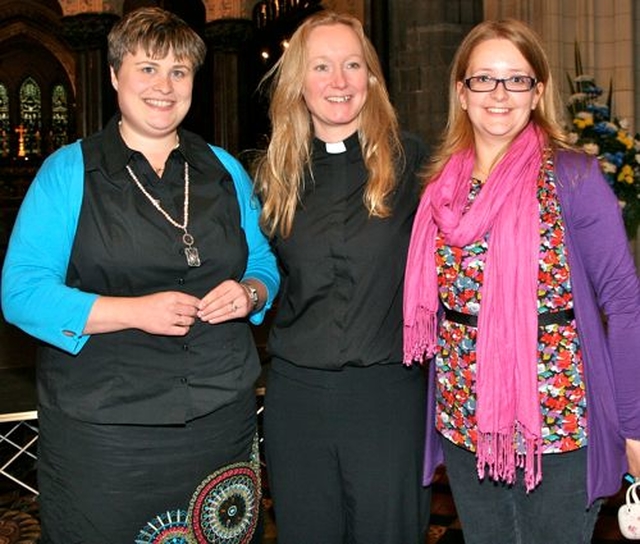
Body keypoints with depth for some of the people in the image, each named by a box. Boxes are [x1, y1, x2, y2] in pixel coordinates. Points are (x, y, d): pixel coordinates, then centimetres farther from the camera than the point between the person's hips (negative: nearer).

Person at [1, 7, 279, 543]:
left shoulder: (224, 170, 11)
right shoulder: (68, 171, -2)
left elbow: (265, 265, 18)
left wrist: (249, 294, -7)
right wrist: (133, 311, -21)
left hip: (222, 420, 4)